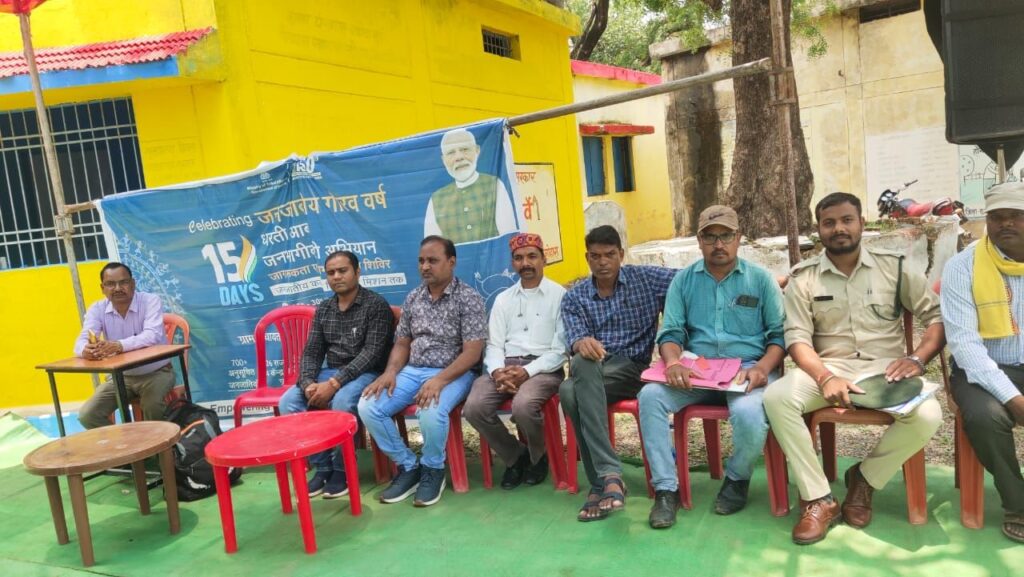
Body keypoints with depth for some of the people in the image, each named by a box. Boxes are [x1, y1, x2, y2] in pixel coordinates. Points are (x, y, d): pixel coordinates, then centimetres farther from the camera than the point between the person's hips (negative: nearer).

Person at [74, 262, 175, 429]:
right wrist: (86, 350, -43)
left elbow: (153, 336, -31)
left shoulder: (150, 301, -15)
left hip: (155, 372, -4)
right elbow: (81, 341, -17)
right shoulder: (97, 309, -4)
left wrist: (119, 346, -49)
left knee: (152, 407, -32)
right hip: (120, 376, 4)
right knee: (87, 415, -12)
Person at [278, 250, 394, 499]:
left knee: (342, 401, -36)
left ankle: (342, 470, -13)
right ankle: (322, 466, -5)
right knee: (288, 402, -17)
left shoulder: (376, 304, -8)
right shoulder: (323, 309, 12)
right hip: (329, 373, 6)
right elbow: (311, 352, 8)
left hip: (365, 373, -6)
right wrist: (308, 383, -14)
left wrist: (335, 383, -26)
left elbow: (372, 352, -17)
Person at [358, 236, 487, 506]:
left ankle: (433, 470, -5)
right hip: (412, 371, 6)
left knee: (431, 412, -36)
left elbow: (472, 352, -13)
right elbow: (401, 344, 15)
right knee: (368, 407, -16)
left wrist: (439, 379, -27)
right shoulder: (413, 298, 11)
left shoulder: (469, 298, -7)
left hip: (453, 374, -5)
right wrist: (390, 371, -7)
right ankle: (408, 466, 3)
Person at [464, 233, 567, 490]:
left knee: (523, 406, -34)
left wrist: (528, 371, -18)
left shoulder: (560, 295, 3)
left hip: (544, 368, -4)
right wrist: (497, 371, -13)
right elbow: (494, 344, 10)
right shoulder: (503, 299, 17)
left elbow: (561, 349, -5)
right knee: (474, 407, -24)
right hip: (506, 366, 4)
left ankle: (537, 457, 1)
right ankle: (515, 456, 4)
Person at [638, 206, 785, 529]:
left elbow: (780, 334, 4)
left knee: (748, 413, -34)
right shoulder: (683, 280, 11)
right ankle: (666, 488, -14)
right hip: (695, 370, 2)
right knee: (650, 395, -25)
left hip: (747, 368, -2)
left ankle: (737, 478, 1)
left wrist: (762, 368, -16)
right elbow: (671, 332, 6)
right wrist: (673, 362, -18)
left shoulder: (761, 279, 7)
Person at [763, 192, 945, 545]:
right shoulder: (803, 278, 4)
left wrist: (918, 359, -12)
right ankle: (818, 499, -17)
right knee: (776, 397, -30)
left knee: (927, 416, -30)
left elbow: (938, 316, 7)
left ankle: (865, 478, 0)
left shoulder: (894, 267, 8)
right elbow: (797, 338, -5)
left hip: (885, 368, 1)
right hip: (828, 369, 0)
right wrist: (825, 378, -23)